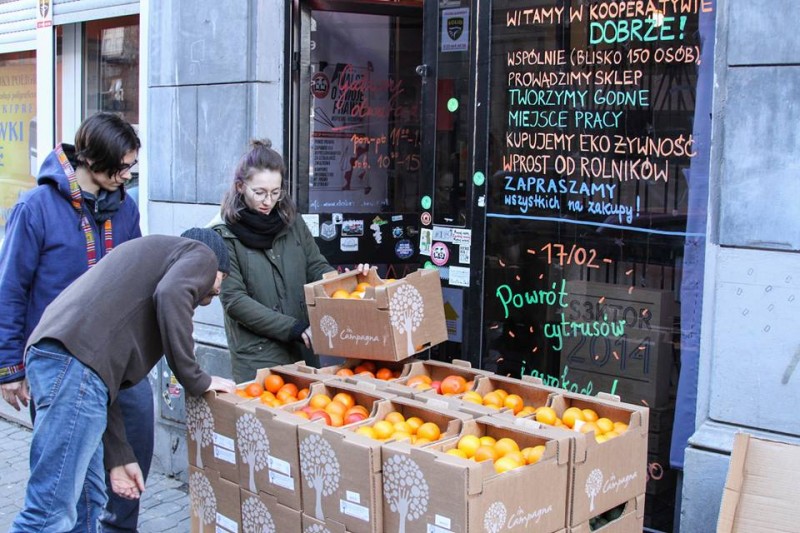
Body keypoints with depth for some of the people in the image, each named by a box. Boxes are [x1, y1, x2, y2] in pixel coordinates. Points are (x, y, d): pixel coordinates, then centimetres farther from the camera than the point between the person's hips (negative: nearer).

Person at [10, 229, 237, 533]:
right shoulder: (201, 253, 15)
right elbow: (170, 294, -12)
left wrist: (119, 457, 25)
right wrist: (195, 380, -2)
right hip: (75, 361, -9)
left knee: (87, 502, 17)